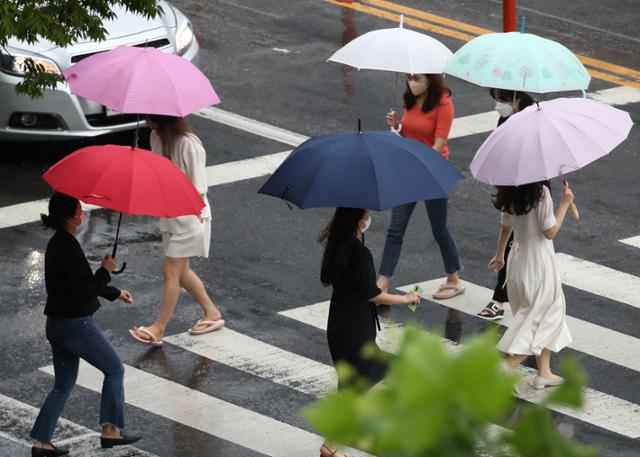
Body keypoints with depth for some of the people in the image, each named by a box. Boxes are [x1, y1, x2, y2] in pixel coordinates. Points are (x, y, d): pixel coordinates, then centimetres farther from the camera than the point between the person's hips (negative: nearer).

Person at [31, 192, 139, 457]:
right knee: (114, 369, 9)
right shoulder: (69, 249, -22)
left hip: (56, 325, 9)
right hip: (76, 325, -9)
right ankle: (111, 430, 12)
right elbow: (83, 292, -24)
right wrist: (105, 271, -13)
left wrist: (115, 293, 31)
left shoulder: (57, 244, 9)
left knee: (63, 385, 17)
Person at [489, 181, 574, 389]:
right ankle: (507, 369, -6)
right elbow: (550, 232, -18)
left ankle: (544, 372, 23)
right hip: (538, 260, -8)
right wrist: (565, 203, -9)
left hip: (518, 260, 8)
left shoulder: (511, 195, 1)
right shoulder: (541, 193, -21)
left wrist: (499, 257, 26)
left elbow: (505, 228, 13)